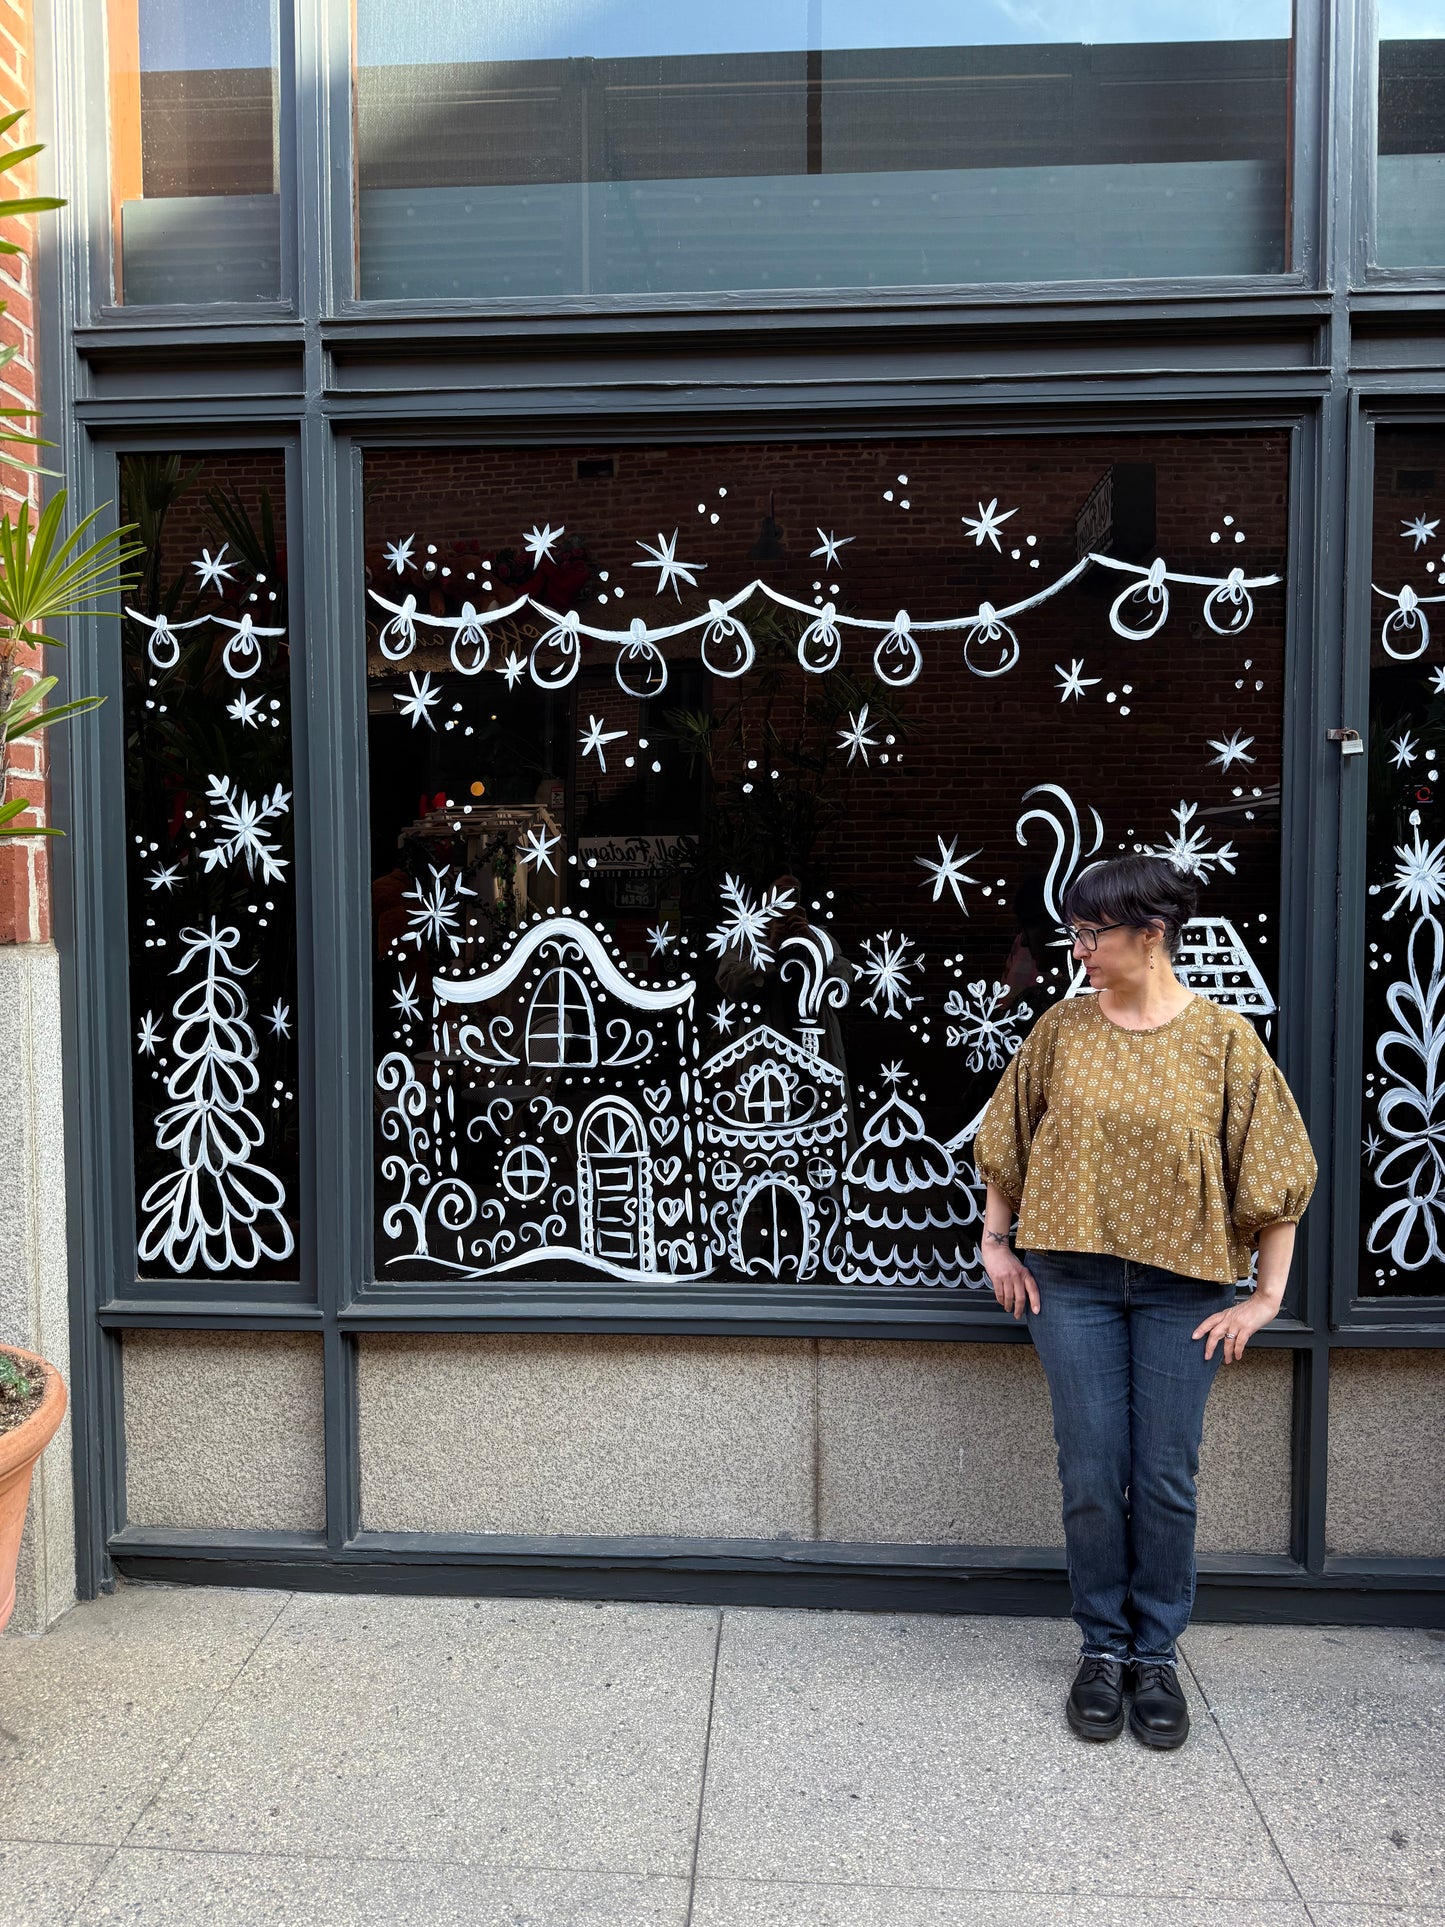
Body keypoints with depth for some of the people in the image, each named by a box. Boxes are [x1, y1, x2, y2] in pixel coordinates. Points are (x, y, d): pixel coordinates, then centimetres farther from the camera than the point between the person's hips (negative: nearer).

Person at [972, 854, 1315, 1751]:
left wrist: (1266, 1296, -4)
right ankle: (1104, 1648, 23)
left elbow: (1274, 1171, -2)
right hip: (1073, 1279, 1)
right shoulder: (1063, 1027, 0)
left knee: (1167, 1478, 6)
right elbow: (1007, 1141, 10)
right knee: (1092, 1474, 5)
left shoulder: (1223, 1038, -6)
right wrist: (998, 1245, 7)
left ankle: (1157, 1652, 24)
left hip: (1182, 1284, -1)